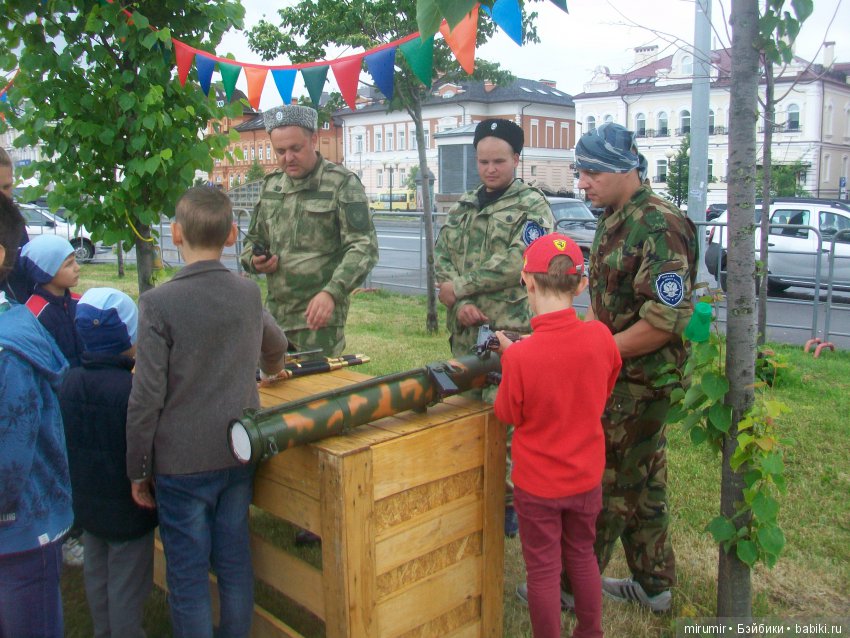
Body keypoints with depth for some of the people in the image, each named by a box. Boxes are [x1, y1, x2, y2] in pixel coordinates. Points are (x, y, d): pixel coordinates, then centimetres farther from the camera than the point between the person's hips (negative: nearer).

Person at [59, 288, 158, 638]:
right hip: (127, 509, -7)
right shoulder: (131, 389, -27)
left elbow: (66, 442, 5)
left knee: (96, 575, 24)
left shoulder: (69, 381, -7)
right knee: (127, 589, 9)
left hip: (85, 504, 7)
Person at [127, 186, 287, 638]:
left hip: (181, 464, -4)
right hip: (238, 455, 4)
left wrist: (138, 470, -2)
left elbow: (146, 397, -14)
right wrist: (270, 368, 43)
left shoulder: (159, 303, -14)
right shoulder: (249, 294, 0)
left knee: (187, 576, 9)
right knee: (235, 565, 17)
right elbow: (276, 348, 20)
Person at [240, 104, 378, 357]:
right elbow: (253, 239, 23)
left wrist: (332, 293, -26)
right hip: (274, 315, 6)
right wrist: (254, 260, 0)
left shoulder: (342, 183, -6)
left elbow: (363, 247, -13)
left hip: (318, 317, -6)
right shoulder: (271, 185, 12)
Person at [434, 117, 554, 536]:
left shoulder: (532, 206, -3)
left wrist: (459, 287, -10)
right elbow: (441, 257, 8)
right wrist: (460, 303, -10)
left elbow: (515, 263, -15)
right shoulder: (462, 208, 16)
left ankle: (506, 503, 11)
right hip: (464, 330, 6)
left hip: (510, 332, -6)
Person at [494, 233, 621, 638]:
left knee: (543, 570, 13)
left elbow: (507, 415, -9)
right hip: (586, 476, 4)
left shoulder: (519, 357, -27)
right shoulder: (601, 337, -15)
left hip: (537, 484, -4)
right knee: (582, 555, 24)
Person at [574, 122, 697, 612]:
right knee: (642, 480, 18)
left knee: (606, 483, 2)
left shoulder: (660, 226, -20)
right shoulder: (614, 221, 10)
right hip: (624, 376, 10)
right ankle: (654, 584, 33)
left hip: (641, 382, -10)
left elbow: (667, 320, -26)